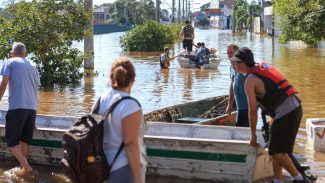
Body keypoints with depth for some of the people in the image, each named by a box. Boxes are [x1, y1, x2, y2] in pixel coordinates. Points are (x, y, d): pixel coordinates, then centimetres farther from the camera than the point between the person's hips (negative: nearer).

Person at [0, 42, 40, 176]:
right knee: (25, 140, 14)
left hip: (17, 106, -5)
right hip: (32, 107, 5)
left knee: (11, 140, 0)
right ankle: (23, 168, 15)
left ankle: (26, 167, -14)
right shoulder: (33, 67, 21)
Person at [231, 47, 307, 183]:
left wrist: (253, 135, 0)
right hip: (296, 106, 9)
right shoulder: (264, 67, 16)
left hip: (285, 113, -9)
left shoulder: (250, 81, -8)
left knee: (276, 151, -2)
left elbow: (253, 111, -9)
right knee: (277, 149, 14)